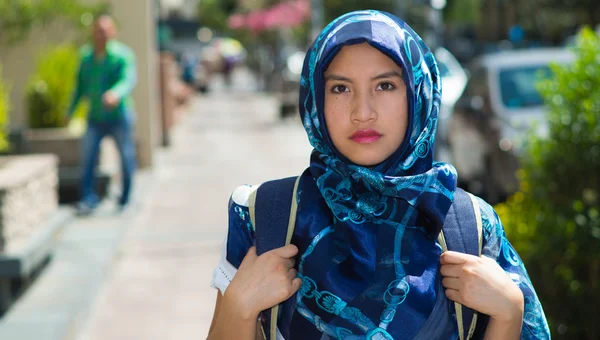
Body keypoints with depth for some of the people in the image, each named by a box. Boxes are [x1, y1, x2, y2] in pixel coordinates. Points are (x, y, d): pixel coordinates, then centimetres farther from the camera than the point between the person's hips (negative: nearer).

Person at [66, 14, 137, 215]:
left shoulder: (123, 55, -14)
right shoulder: (86, 56, 2)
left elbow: (129, 80, -31)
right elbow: (81, 84, 14)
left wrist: (116, 93, -51)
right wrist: (72, 109, 17)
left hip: (119, 116, -3)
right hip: (95, 118, 4)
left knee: (126, 157, 8)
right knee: (88, 158, -9)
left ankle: (125, 199, 24)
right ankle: (89, 199, -8)